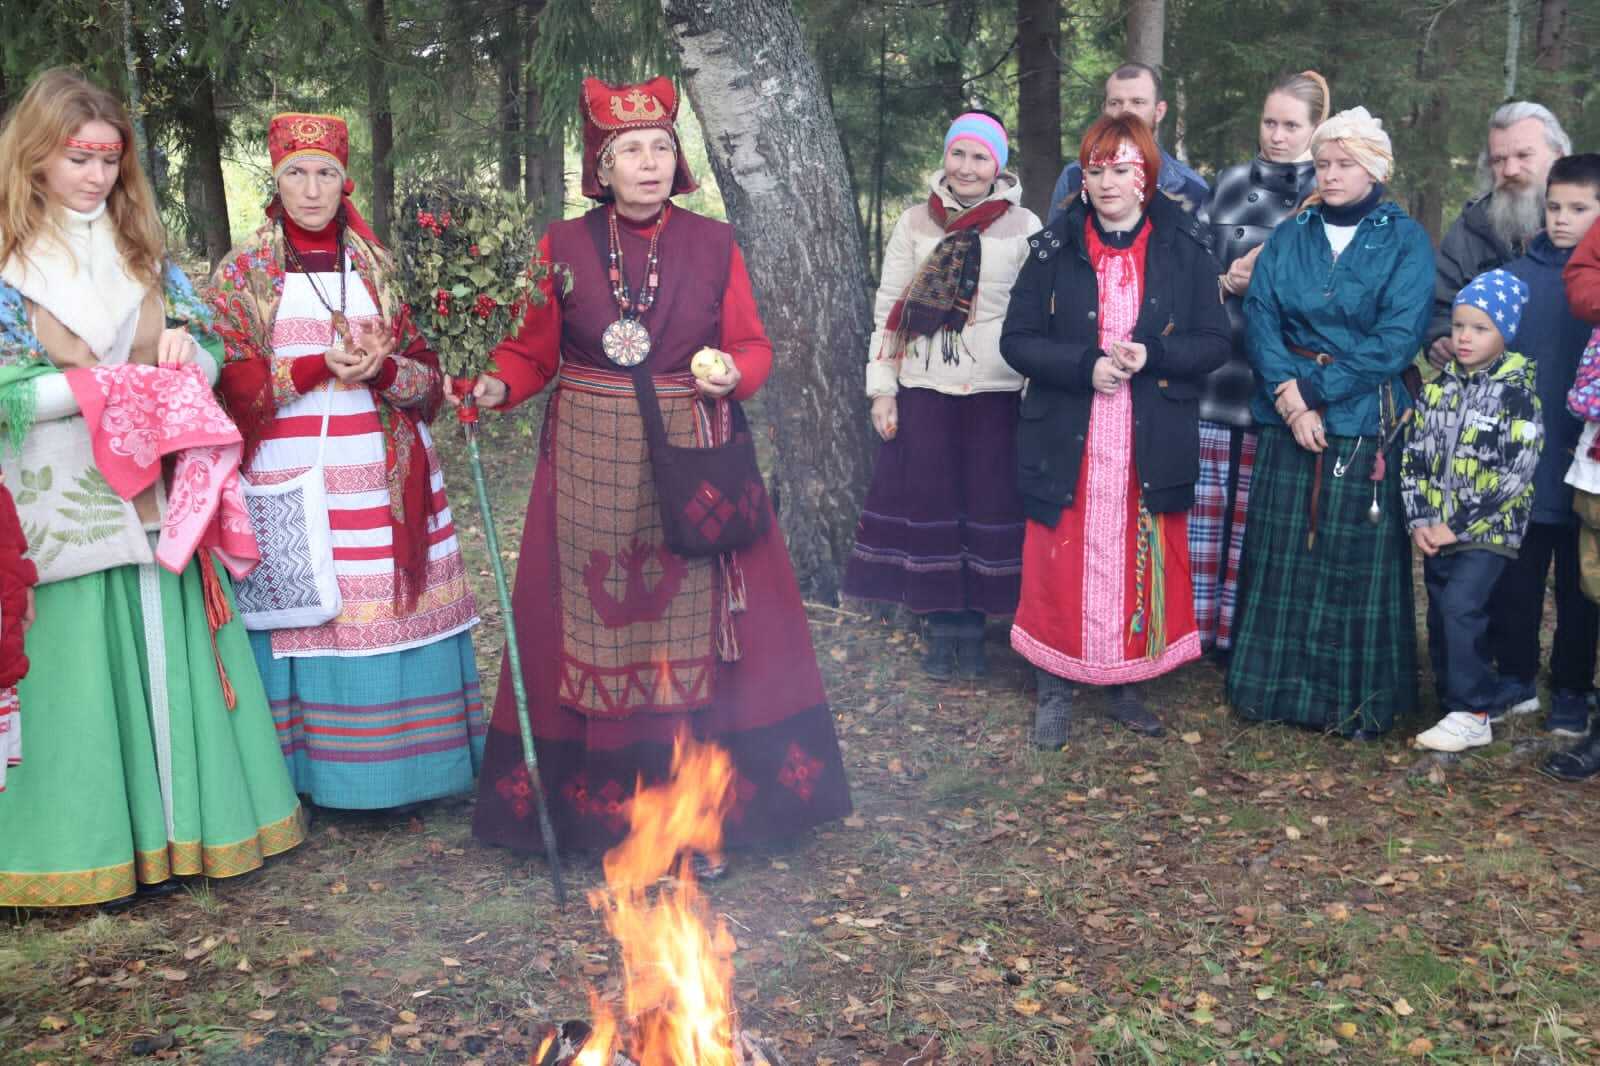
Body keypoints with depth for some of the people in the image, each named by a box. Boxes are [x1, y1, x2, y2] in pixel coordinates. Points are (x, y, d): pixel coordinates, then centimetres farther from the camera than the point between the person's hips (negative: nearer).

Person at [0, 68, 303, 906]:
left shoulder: (141, 249, 14)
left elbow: (205, 342, 13)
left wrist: (185, 347, -9)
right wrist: (106, 384, -19)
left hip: (158, 489, 4)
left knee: (171, 655, 7)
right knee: (79, 664, -2)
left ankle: (183, 816, 19)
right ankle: (86, 841, 10)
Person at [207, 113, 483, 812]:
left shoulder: (377, 268, 13)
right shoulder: (243, 273, 7)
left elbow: (429, 378, 9)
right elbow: (235, 382, -4)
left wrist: (380, 369, -12)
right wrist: (328, 364, -14)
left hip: (383, 478, 2)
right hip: (290, 478, -2)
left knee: (396, 610, -1)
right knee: (305, 615, -4)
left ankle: (399, 769, 8)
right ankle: (312, 773, 8)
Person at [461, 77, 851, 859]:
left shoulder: (714, 245, 3)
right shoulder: (563, 245, 3)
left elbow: (752, 346, 5)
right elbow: (534, 350, 4)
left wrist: (733, 372, -16)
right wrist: (496, 386, -15)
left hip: (691, 458, 0)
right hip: (590, 464, 0)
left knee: (694, 618, 3)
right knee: (594, 620, 5)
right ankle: (594, 793, 17)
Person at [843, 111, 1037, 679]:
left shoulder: (1025, 227, 2)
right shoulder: (914, 224, 6)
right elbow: (889, 309, 7)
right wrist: (881, 388, 2)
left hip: (996, 391, -1)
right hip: (924, 388, 1)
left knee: (989, 503, 2)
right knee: (927, 500, 2)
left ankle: (973, 622, 15)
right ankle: (941, 625, 14)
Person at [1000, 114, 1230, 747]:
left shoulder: (1185, 249, 1)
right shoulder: (1053, 248, 2)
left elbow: (1214, 343, 0)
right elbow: (1017, 340, -1)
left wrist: (1150, 355, -18)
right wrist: (1086, 365, -17)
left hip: (1152, 445, 1)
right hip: (1066, 440, 0)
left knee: (1144, 565, 7)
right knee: (1061, 565, 2)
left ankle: (1128, 687, 24)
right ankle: (1054, 690, 17)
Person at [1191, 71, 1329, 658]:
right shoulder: (1231, 184, 13)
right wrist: (1229, 280, -7)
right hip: (1217, 370, 3)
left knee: (1262, 513, 2)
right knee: (1205, 500, 4)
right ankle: (1193, 625, 15)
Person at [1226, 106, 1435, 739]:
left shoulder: (1405, 242, 0)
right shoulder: (1289, 237, 10)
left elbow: (1396, 341, -10)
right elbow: (1259, 318, -1)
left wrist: (1313, 388, -14)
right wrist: (1289, 399, -15)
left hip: (1366, 426, -3)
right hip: (1287, 423, 3)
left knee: (1358, 559, 2)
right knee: (1281, 554, 6)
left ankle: (1358, 702, 13)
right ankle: (1278, 685, 18)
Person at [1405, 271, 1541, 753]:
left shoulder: (1516, 391, -8)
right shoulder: (1439, 383, 8)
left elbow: (1514, 472, -14)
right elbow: (1414, 453, 8)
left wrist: (1459, 526, -15)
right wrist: (1419, 519, -3)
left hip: (1488, 530, -6)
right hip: (1436, 529, 6)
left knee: (1461, 608, -18)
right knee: (1441, 618, 10)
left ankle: (1472, 716, -10)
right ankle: (1454, 707, 23)